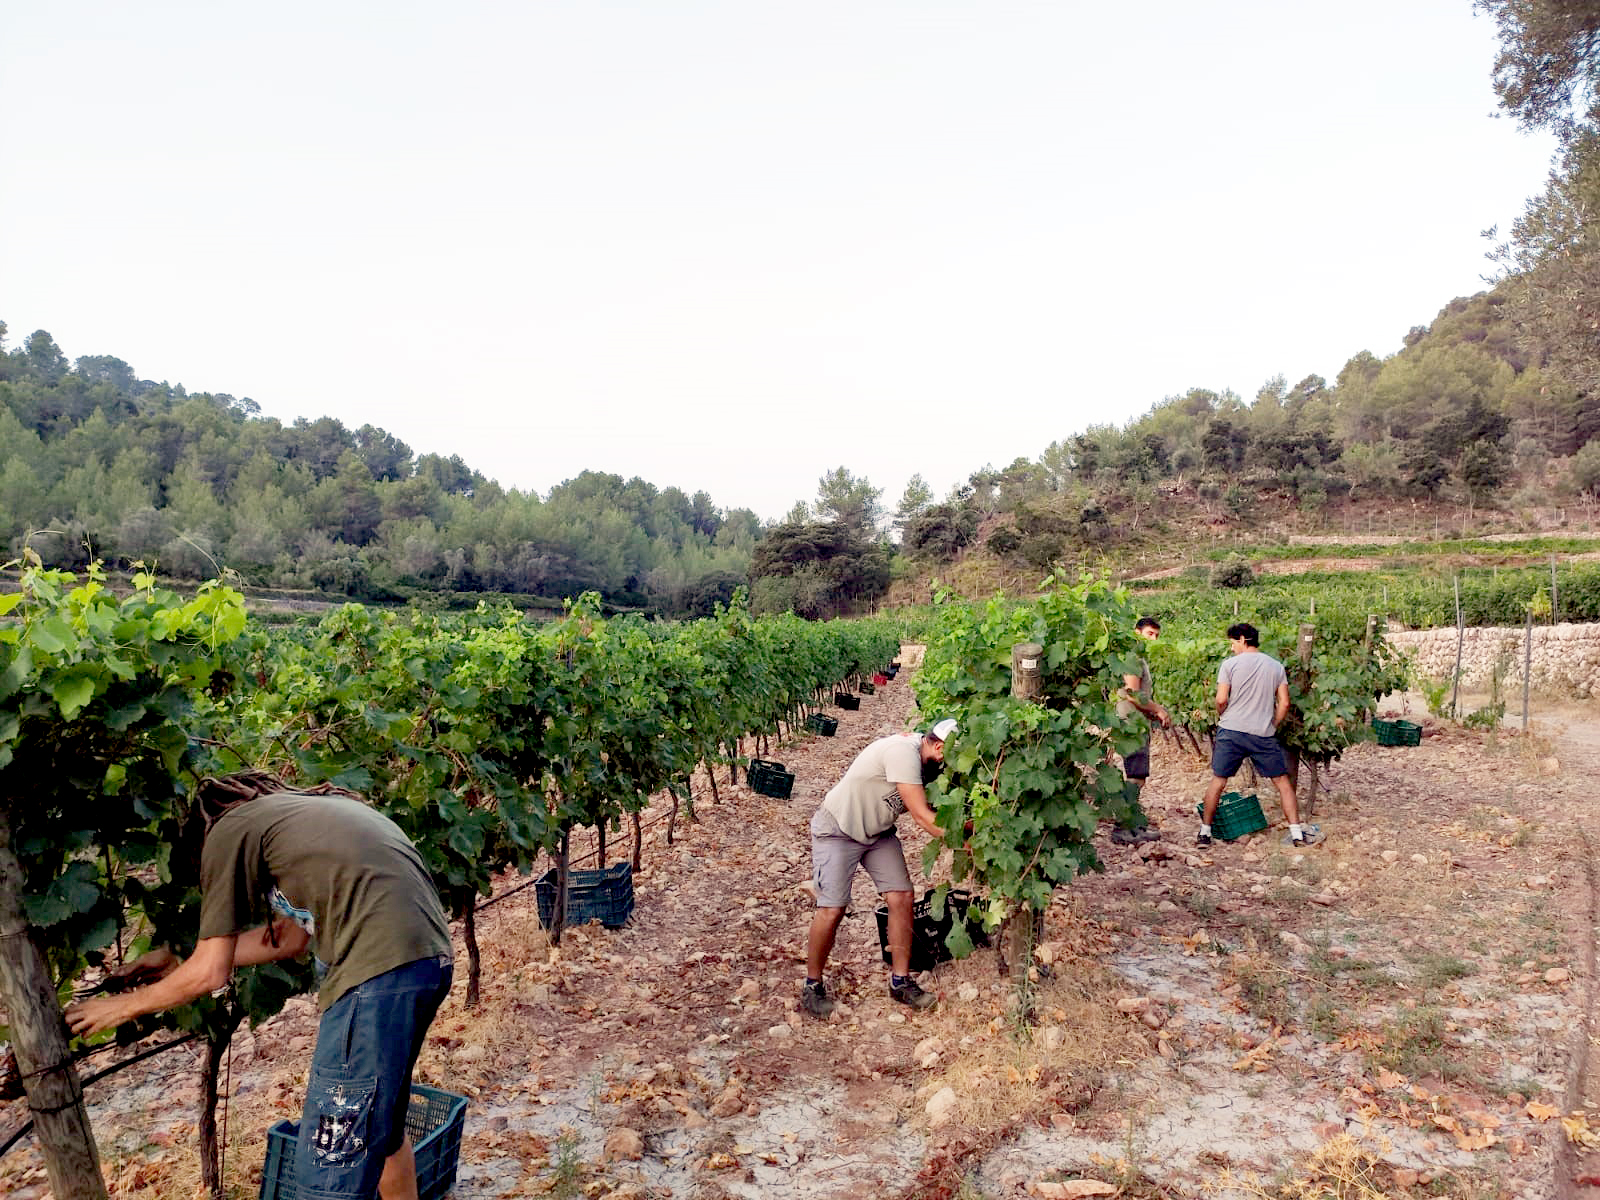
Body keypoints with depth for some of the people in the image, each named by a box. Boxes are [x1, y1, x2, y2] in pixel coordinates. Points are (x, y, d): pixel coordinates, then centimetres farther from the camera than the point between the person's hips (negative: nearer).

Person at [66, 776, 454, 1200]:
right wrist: (179, 960, 38)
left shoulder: (228, 830, 5)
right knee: (378, 1120, 29)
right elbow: (290, 938, 31)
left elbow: (210, 973, 6)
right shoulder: (305, 810, 28)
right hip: (429, 958, 9)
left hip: (380, 971, -9)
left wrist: (124, 1006, 24)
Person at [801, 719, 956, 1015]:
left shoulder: (924, 757, -5)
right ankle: (812, 985, 10)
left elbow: (936, 807, -1)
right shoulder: (904, 752, -33)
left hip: (878, 832, 8)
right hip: (838, 831, -8)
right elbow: (922, 816, -32)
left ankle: (900, 981, 10)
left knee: (902, 897, -3)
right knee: (832, 909, -11)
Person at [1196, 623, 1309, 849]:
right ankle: (1296, 833, 11)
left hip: (1231, 731, -2)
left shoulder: (1230, 664, -3)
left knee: (1218, 780, 6)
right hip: (1264, 735, 2)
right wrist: (1272, 726, 15)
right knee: (1282, 781, 13)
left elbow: (1221, 700, -7)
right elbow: (1284, 703, 4)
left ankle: (1205, 832, 10)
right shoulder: (1276, 666, 8)